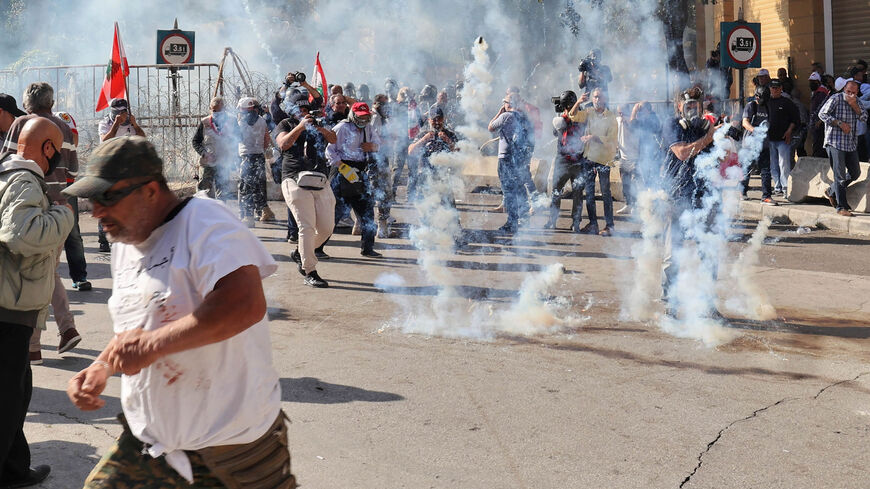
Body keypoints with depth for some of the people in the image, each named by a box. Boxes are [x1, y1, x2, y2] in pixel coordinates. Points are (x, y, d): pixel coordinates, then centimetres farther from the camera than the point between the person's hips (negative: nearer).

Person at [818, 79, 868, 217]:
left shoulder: (857, 101, 12)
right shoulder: (835, 99, -7)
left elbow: (864, 118, 3)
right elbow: (822, 114, -11)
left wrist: (854, 105, -12)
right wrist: (840, 124, -17)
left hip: (851, 143, 7)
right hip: (835, 142, -7)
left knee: (855, 173, 11)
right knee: (840, 175, -8)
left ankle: (831, 192, 30)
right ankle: (841, 207, -3)